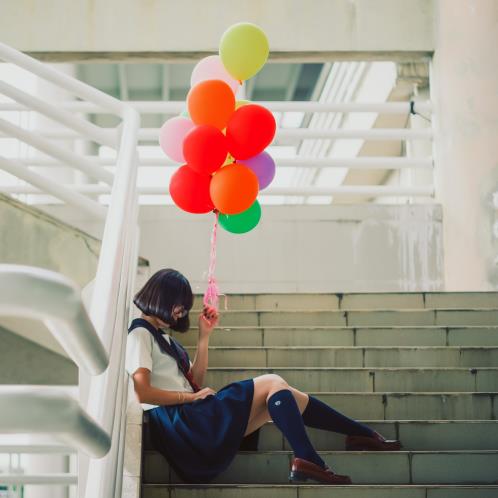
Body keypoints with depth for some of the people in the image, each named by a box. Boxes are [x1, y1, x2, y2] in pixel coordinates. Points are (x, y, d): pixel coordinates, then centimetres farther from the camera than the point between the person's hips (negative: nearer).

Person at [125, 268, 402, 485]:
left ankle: (363, 435, 7)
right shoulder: (140, 334, -4)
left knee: (287, 398, 3)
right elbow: (141, 392, -18)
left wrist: (204, 336, 13)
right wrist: (191, 396, -10)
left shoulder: (162, 335, 25)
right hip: (180, 420, -9)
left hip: (195, 419, 9)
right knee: (272, 383, -14)